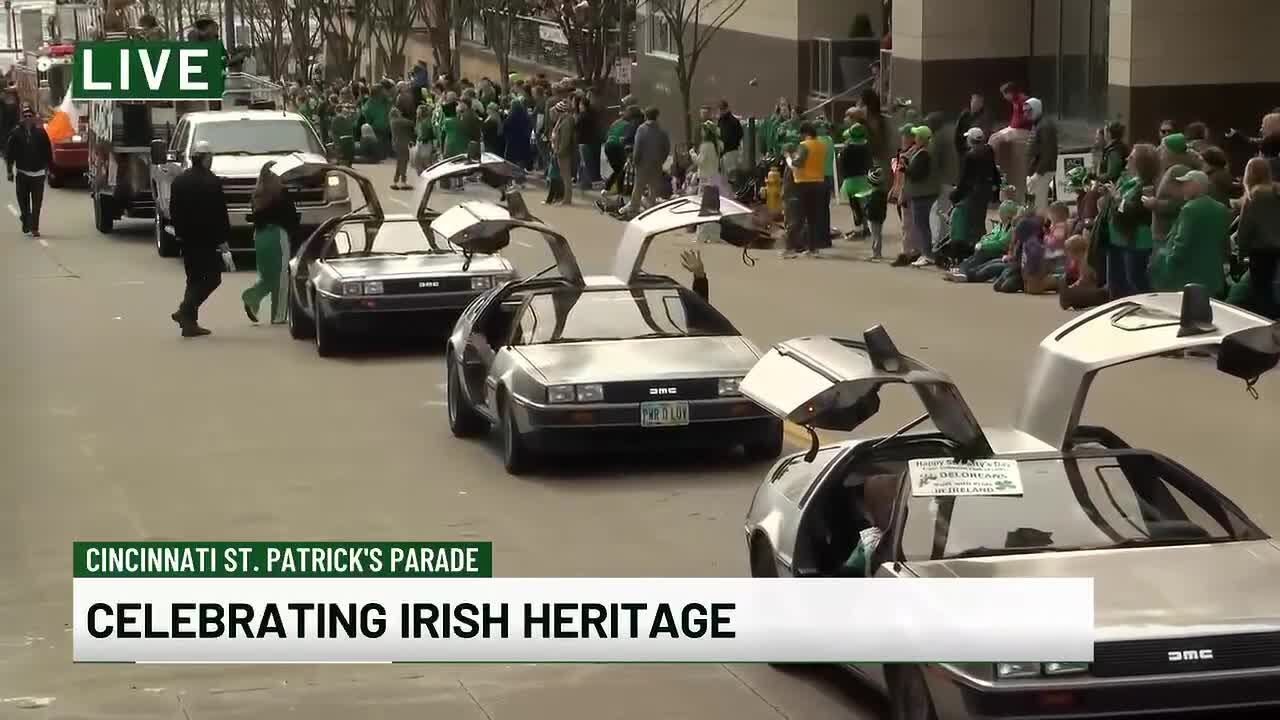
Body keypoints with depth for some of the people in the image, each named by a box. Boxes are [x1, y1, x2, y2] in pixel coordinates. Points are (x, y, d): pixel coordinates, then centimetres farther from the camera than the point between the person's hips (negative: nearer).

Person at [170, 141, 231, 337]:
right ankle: (185, 312, -13)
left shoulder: (179, 181, 8)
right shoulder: (211, 182, -13)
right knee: (212, 278, 1)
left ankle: (190, 322, 10)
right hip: (208, 239, -7)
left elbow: (173, 211, 12)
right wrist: (223, 238, -7)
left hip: (187, 240, 7)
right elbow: (220, 213, -14)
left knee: (194, 279, 14)